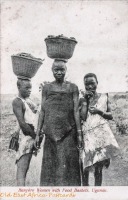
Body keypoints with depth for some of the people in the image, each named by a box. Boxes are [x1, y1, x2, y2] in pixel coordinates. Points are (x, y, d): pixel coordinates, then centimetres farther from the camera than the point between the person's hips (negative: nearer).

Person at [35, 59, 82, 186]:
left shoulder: (72, 88, 5)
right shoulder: (47, 88, 8)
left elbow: (76, 111, 2)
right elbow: (42, 111, 8)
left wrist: (79, 133, -2)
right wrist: (37, 133, 5)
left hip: (68, 132, -1)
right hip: (51, 132, 1)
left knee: (68, 164, -2)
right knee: (50, 164, 4)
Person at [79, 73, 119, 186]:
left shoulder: (104, 97, 10)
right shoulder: (83, 100, 8)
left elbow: (110, 116, 9)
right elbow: (83, 117, -4)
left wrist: (99, 111, -8)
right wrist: (85, 100, -4)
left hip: (102, 134, 0)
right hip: (88, 135, 0)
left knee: (99, 167, 1)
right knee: (86, 166, -3)